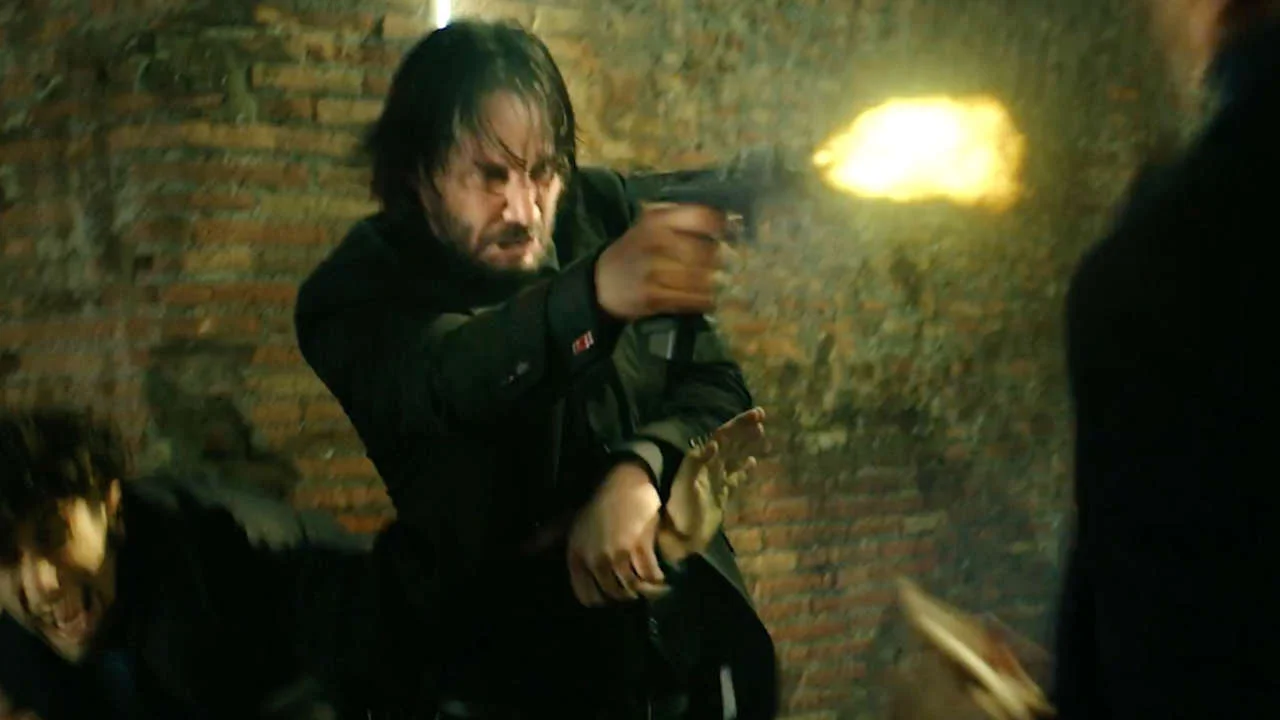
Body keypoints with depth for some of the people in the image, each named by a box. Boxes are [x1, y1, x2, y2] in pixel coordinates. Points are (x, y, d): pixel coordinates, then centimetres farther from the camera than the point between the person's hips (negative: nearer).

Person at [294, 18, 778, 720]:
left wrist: (640, 469, -25)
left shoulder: (604, 213, -2)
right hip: (508, 661, -3)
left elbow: (717, 391, -3)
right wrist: (595, 293, -50)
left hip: (687, 632, 3)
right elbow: (439, 381, -32)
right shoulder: (362, 288, -10)